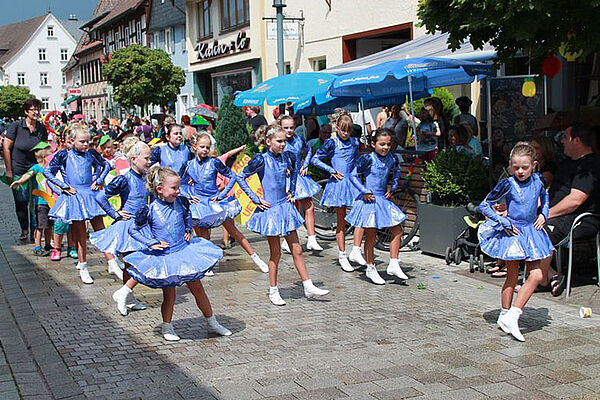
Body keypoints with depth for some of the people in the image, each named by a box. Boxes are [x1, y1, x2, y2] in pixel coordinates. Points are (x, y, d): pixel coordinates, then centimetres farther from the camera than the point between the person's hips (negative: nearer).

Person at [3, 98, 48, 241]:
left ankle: (35, 231, 12)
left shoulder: (42, 128, 0)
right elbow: (6, 148, -7)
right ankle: (24, 230, 24)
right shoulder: (16, 126, -10)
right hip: (17, 170, -2)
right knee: (21, 202, 4)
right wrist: (9, 170, -8)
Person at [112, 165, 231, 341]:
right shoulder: (150, 210, -16)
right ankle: (167, 328, 27)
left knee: (198, 288, 9)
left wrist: (188, 231, 5)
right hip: (164, 257, -3)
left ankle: (212, 323, 23)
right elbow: (133, 229, -5)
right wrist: (151, 243, -12)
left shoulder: (180, 202, -5)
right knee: (169, 294, 4)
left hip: (184, 252, 3)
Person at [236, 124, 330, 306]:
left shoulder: (286, 157, 3)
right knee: (275, 253, 4)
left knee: (297, 250, 9)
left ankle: (308, 287, 15)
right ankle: (273, 291, 17)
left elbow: (294, 172, 25)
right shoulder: (261, 160, -13)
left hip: (286, 207, 5)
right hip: (270, 209, -5)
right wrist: (256, 199, -10)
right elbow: (241, 178, -9)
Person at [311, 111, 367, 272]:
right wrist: (332, 170, -7)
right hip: (338, 183, -4)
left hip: (353, 183, 4)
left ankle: (355, 252, -1)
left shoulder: (354, 142, 10)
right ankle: (342, 256, 11)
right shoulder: (332, 143, -4)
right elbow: (315, 159, -2)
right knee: (341, 221, 2)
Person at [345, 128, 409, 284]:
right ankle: (370, 268, 15)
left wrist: (393, 188, 12)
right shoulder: (368, 158, -14)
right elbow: (353, 175, -13)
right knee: (371, 236, 1)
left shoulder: (392, 159, 3)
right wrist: (365, 192, -15)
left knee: (397, 231, 3)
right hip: (370, 200, -6)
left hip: (384, 200, 6)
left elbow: (396, 171, 24)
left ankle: (393, 264, 14)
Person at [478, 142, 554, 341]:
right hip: (512, 232, -4)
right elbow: (484, 205, -11)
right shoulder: (508, 184, -15)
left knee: (537, 275, -3)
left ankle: (511, 316, 1)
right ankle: (505, 314, 20)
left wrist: (543, 214, 9)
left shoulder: (537, 180, -1)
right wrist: (504, 222, -15)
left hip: (531, 231, 5)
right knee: (512, 276, 4)